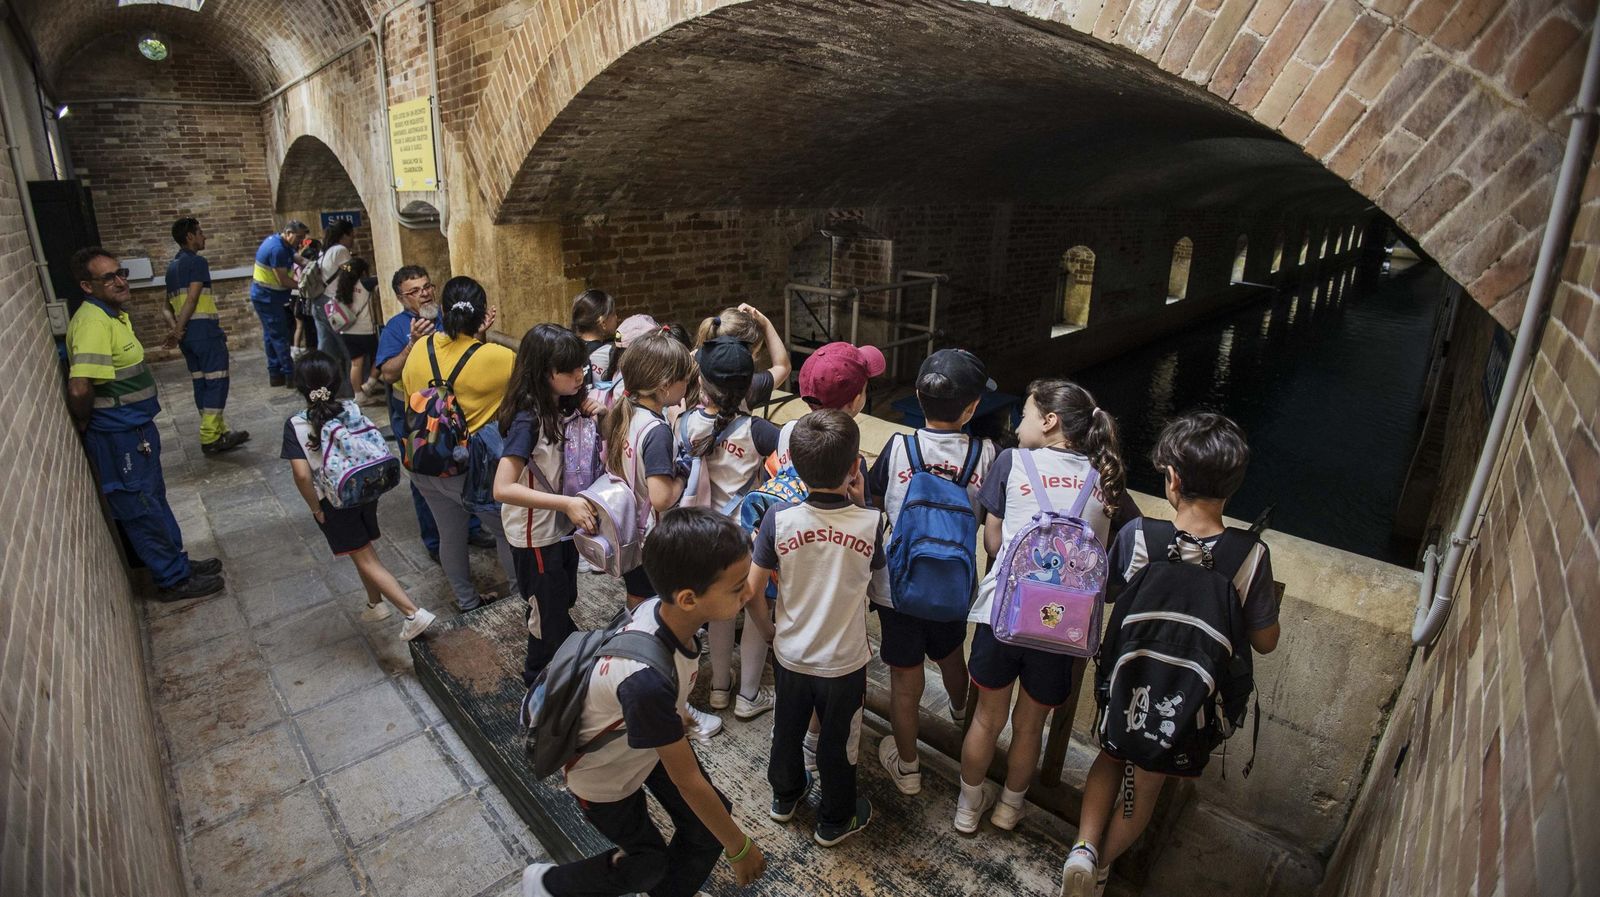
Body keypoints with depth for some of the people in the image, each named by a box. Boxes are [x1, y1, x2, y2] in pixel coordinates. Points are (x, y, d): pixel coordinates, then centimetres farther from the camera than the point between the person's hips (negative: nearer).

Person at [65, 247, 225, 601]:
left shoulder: (114, 313, 7)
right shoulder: (93, 322, -24)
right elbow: (79, 389, -33)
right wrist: (85, 422, -15)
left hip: (137, 429, 10)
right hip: (119, 438, -10)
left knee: (155, 499, 20)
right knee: (143, 509, 4)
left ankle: (177, 562, 35)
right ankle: (174, 580, 16)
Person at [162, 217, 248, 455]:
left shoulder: (172, 267, 19)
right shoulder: (197, 261, -7)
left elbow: (167, 306, 15)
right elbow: (192, 299, -16)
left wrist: (175, 328, 1)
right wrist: (177, 332, -15)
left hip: (188, 334, 9)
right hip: (205, 330, -9)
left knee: (201, 384, 10)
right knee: (216, 382, -6)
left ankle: (217, 432, 16)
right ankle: (211, 438, -8)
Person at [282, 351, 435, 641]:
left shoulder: (295, 425, -17)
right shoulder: (353, 410, -8)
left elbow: (302, 475, -23)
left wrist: (315, 508, -9)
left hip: (333, 503, -4)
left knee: (365, 559, 3)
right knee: (365, 551, 25)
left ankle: (413, 613, -3)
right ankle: (376, 604, 40)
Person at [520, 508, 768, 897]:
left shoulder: (660, 606, -25)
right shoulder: (647, 680, -46)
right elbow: (688, 781, -30)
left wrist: (672, 714, 20)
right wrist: (739, 848, -16)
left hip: (649, 738, 6)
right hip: (606, 773, -5)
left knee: (708, 820, 8)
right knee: (649, 863, 17)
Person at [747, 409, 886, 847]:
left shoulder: (778, 519, -21)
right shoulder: (871, 522, -23)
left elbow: (751, 589, -13)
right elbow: (879, 584, -4)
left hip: (790, 653, 2)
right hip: (844, 660, -1)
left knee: (787, 728, 27)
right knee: (839, 742, 21)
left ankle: (785, 795, 52)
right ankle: (835, 820, 43)